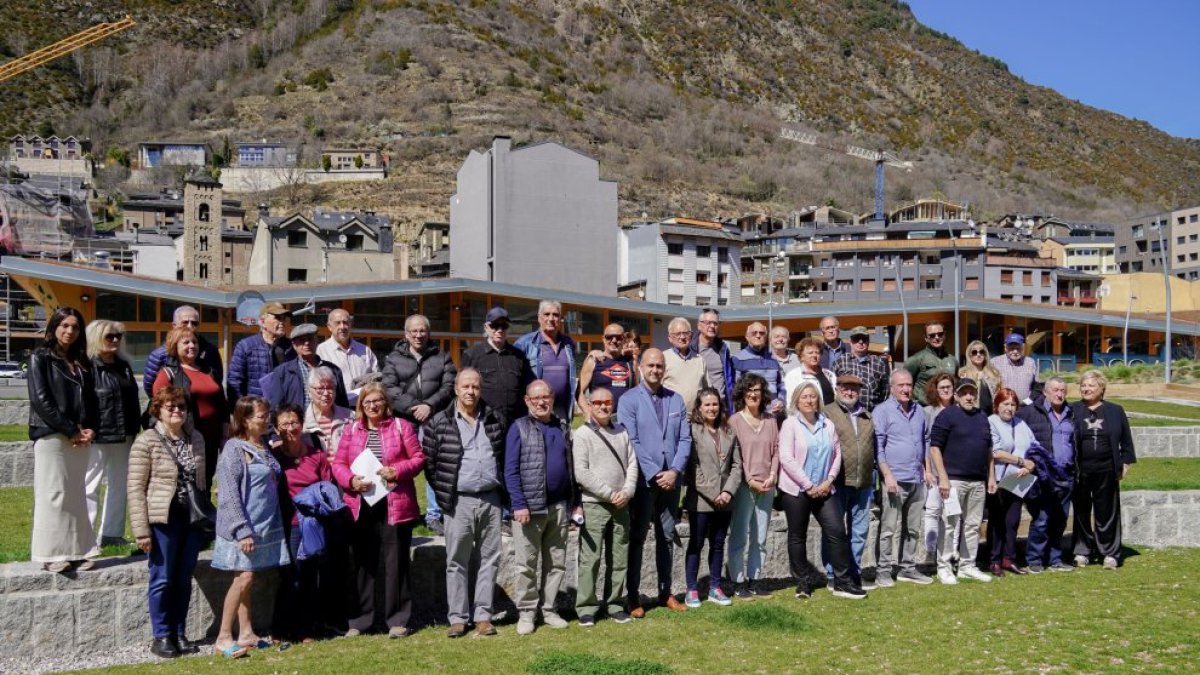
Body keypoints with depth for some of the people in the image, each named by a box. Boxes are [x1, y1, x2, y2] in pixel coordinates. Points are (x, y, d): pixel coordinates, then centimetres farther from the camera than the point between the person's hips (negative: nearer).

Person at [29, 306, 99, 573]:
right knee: (53, 494, -5)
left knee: (76, 495, 5)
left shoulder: (82, 363, 17)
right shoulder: (40, 358, 1)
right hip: (50, 435, -5)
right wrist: (70, 430, -13)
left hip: (81, 438, 5)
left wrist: (90, 429, -3)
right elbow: (40, 400, -9)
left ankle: (76, 551, 8)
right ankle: (51, 554, -1)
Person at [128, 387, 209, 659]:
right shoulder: (146, 441, -7)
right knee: (162, 579, 4)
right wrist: (141, 529, -13)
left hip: (193, 519, 5)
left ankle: (180, 633, 22)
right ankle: (161, 636, 16)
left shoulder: (196, 438, 9)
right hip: (163, 520, -5)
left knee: (184, 579, 11)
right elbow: (135, 487, -9)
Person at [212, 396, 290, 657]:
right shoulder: (234, 449, -10)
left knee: (245, 578, 12)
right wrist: (242, 530, -19)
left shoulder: (264, 447, 13)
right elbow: (229, 494, -15)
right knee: (244, 577, -8)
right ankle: (223, 637, 0)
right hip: (244, 527, -7)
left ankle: (246, 633, 17)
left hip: (265, 525, 7)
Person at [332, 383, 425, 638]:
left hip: (394, 506, -2)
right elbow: (338, 464, 9)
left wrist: (397, 471, -14)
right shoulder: (351, 430, 11)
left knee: (395, 562, 2)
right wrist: (351, 480, -11)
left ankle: (397, 619, 10)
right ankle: (361, 620, 17)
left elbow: (418, 458, 2)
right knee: (363, 563, 8)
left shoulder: (401, 426, 4)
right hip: (360, 507, 2)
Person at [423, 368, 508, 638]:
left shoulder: (495, 420, 8)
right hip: (459, 502, -3)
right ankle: (458, 618, 11)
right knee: (457, 561, 3)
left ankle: (483, 615, 15)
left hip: (491, 499, 3)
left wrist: (503, 489, 7)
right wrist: (443, 493, 0)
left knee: (490, 558, 6)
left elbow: (506, 456, 14)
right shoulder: (439, 423, -1)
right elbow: (428, 461, 2)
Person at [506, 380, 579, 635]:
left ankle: (550, 610, 20)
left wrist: (576, 502, 10)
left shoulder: (563, 428, 12)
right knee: (526, 564, 1)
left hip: (559, 506, 5)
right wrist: (519, 504, -14)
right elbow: (511, 470, -6)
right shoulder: (519, 429, -1)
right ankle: (526, 613, 10)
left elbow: (571, 466, 15)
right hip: (530, 506, -4)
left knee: (557, 563, 9)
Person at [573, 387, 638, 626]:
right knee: (590, 558, -5)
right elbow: (581, 472, -10)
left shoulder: (622, 433, 12)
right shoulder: (583, 434, -3)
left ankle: (614, 604, 18)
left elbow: (632, 465, 10)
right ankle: (586, 607, 4)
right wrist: (610, 494, -11)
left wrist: (627, 492, -6)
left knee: (619, 558, 8)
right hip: (594, 504, -5)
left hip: (621, 505, 5)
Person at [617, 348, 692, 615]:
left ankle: (666, 592, 20)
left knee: (667, 537, 11)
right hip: (643, 480, -4)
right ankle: (633, 597, 9)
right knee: (636, 538, 3)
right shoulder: (629, 400, -4)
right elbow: (630, 442, -11)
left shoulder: (676, 400, 9)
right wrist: (653, 475, -14)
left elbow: (685, 439, 5)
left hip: (671, 480, 4)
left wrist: (675, 471, -9)